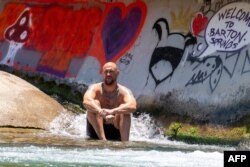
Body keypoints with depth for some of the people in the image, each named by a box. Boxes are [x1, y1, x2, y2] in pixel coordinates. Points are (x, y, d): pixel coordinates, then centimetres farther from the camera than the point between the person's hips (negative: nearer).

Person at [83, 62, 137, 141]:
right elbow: (86, 102, -29)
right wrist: (102, 112, -46)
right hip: (96, 130, 0)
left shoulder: (123, 91, -7)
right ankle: (103, 139, -37)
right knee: (94, 104, -22)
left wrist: (112, 111, -44)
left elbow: (132, 106, -29)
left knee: (124, 110, -23)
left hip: (116, 131, 0)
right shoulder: (95, 88, -6)